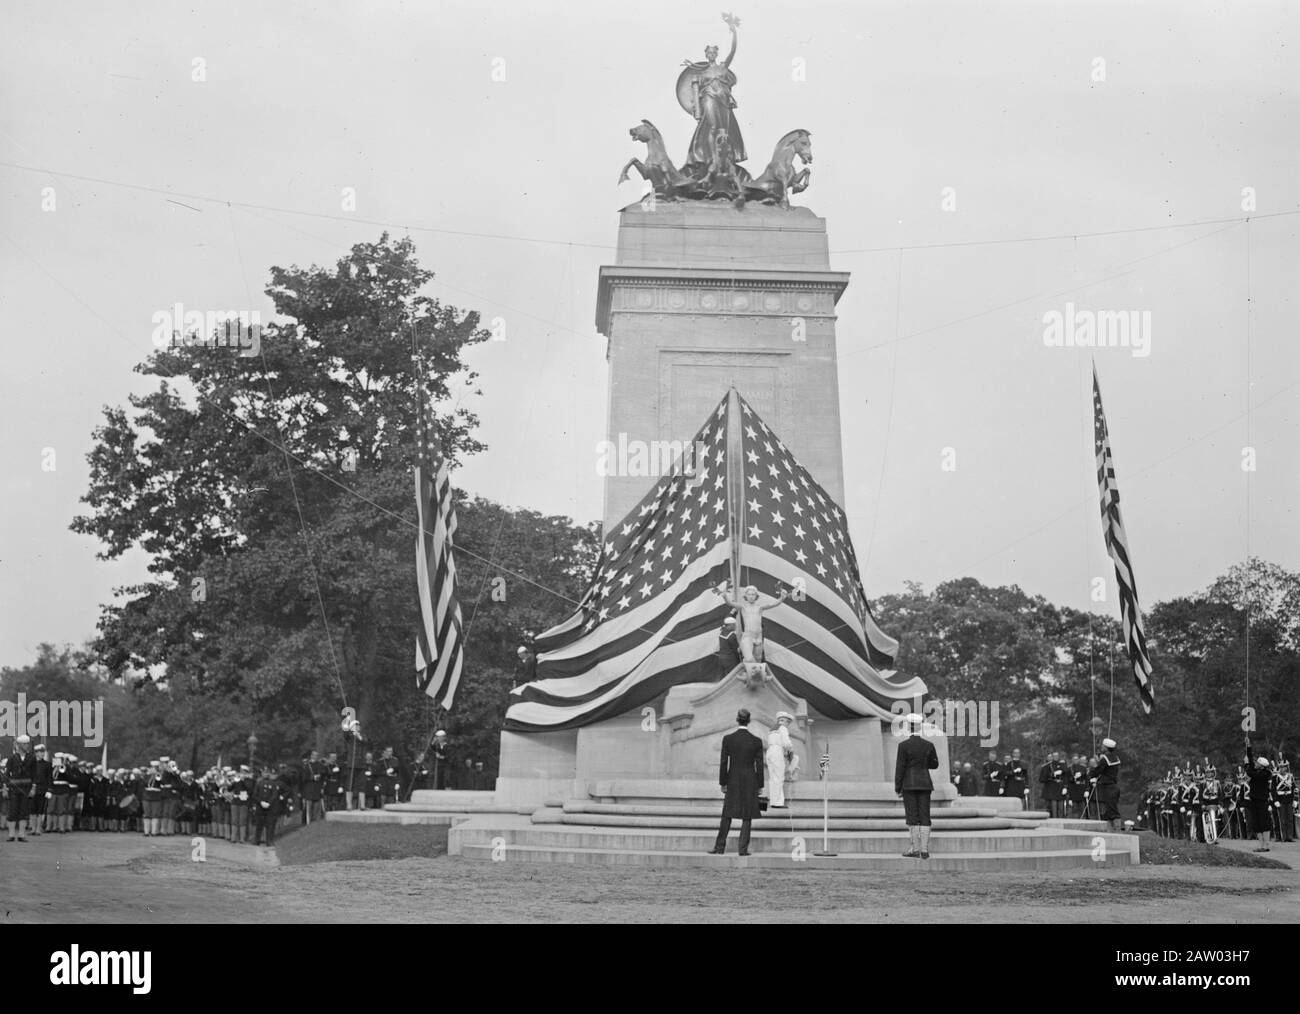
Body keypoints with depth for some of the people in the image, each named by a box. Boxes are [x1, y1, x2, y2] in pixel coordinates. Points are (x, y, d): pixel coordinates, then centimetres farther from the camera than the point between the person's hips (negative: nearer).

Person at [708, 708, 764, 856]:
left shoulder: (728, 739, -5)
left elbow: (723, 762, -3)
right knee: (747, 817, 5)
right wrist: (759, 786, 6)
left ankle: (720, 847, 9)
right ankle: (743, 848, 2)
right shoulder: (756, 741, -4)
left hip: (733, 781, 1)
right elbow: (759, 765, -2)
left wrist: (723, 783, 4)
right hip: (750, 782, -1)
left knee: (727, 815, 9)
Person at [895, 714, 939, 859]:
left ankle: (915, 849, -2)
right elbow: (934, 764, 12)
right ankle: (924, 850, 0)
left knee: (912, 817, 0)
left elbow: (900, 767, -9)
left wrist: (897, 787, -3)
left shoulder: (903, 745, -9)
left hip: (909, 784, -3)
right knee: (924, 817, 4)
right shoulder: (929, 745, 2)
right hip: (925, 783, 3)